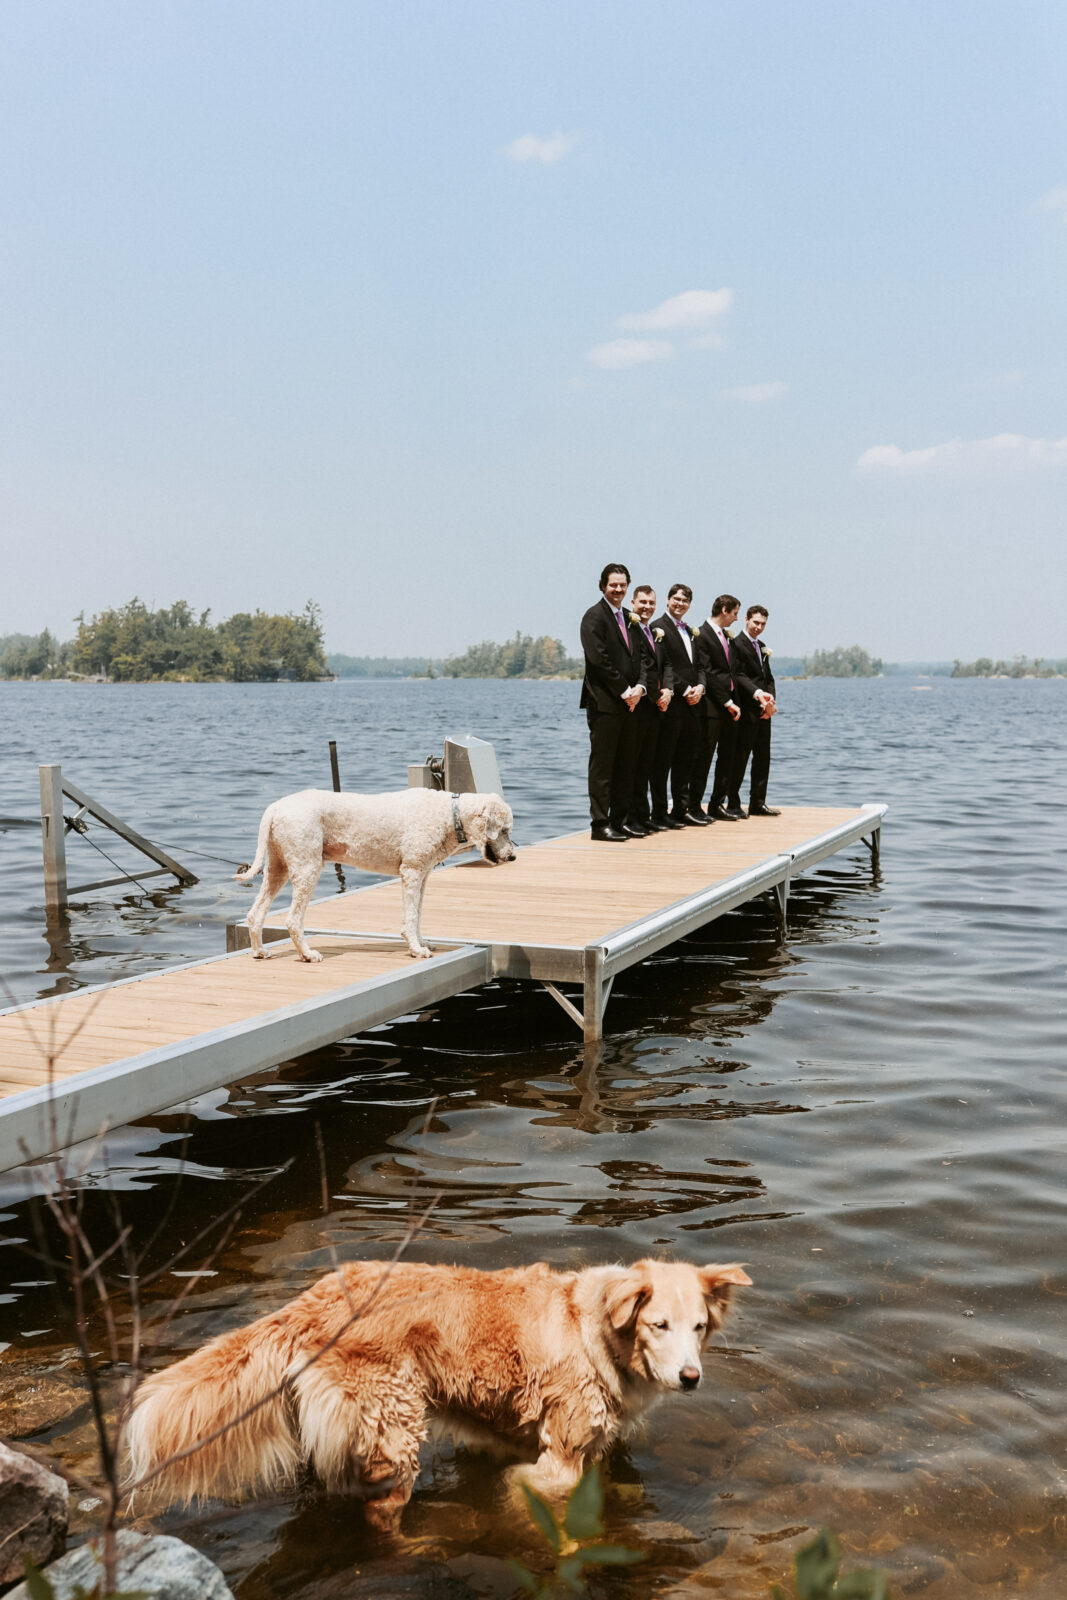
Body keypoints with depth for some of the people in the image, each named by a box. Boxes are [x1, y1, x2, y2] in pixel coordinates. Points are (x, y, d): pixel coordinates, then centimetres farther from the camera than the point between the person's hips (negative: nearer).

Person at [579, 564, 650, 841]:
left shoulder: (629, 618, 17)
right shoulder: (595, 616, -7)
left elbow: (639, 657, 16)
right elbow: (599, 659, -15)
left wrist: (639, 686, -2)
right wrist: (624, 691, -13)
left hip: (628, 702, 8)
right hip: (604, 703, -8)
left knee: (625, 765, 10)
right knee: (602, 764, -4)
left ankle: (619, 820, 16)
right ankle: (600, 824, 0)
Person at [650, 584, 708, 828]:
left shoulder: (690, 631, 20)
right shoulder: (658, 627, -6)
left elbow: (698, 665, 18)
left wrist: (700, 686, -2)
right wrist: (686, 690, -15)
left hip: (691, 706, 8)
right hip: (671, 705, -8)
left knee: (685, 761, 12)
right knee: (662, 761, -3)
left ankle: (682, 809, 19)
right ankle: (659, 813, 2)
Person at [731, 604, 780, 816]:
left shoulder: (762, 647, 19)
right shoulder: (737, 644, -8)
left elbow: (768, 677, 17)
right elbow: (739, 676, -17)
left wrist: (771, 700, -1)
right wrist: (757, 693, -29)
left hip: (764, 711, 9)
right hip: (746, 710, -8)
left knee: (763, 757, 10)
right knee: (740, 757, -4)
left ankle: (758, 803, 17)